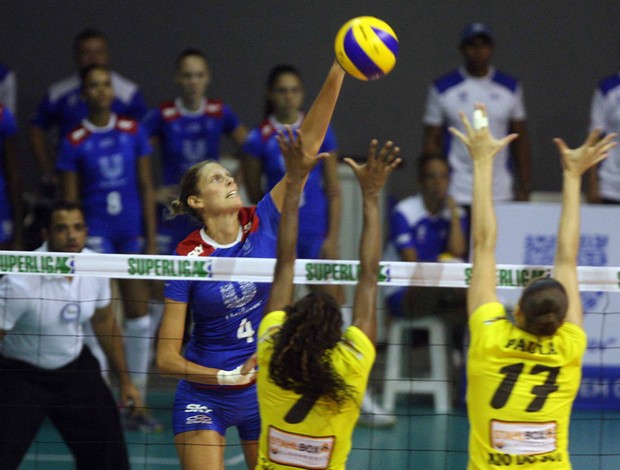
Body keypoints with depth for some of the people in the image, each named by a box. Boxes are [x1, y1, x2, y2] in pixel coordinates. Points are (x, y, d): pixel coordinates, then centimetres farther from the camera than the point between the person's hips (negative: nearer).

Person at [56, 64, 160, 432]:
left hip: (133, 231, 3)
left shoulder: (133, 132, 4)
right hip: (96, 232, -3)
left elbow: (147, 188, 5)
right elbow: (70, 201, 0)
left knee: (139, 315, 4)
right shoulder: (75, 143, -2)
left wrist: (151, 240, 1)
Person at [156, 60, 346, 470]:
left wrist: (336, 76, -22)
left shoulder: (263, 225, -5)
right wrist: (229, 376, -21)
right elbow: (167, 358, -11)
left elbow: (309, 143, -14)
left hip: (265, 390, 3)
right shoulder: (189, 259, -13)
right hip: (205, 399, -3)